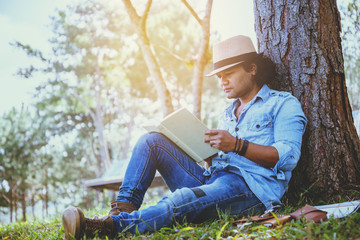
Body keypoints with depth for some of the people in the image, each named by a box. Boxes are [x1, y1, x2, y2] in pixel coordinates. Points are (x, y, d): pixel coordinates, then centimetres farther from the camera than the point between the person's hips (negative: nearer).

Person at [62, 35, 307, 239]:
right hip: (210, 179, 7)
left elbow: (288, 157, -7)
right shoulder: (227, 115, 30)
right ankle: (124, 209, -22)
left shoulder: (284, 104, 8)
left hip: (253, 188, -7)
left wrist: (237, 145, -17)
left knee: (184, 200, -39)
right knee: (152, 141, -6)